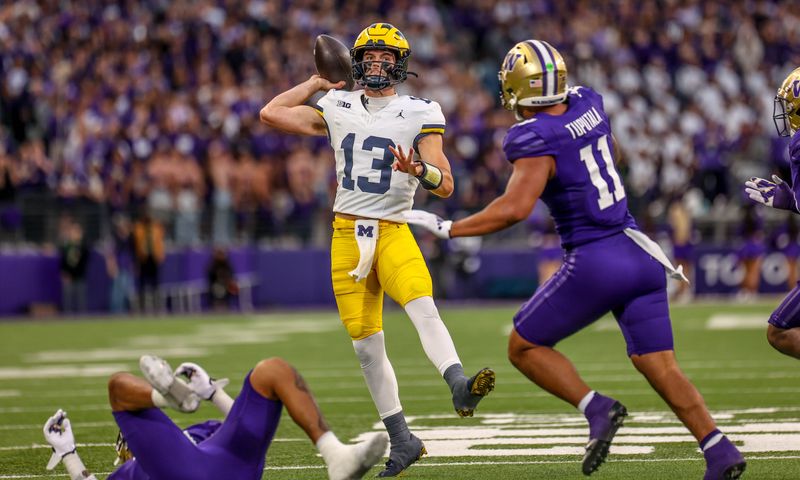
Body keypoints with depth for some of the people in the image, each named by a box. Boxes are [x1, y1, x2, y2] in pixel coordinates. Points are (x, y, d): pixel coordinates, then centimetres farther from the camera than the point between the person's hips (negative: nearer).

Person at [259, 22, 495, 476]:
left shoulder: (419, 114, 0)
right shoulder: (338, 108, 10)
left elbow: (446, 185, -4)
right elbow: (271, 113, 17)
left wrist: (417, 170, -25)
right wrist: (317, 84, 19)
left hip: (392, 231, -3)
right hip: (347, 233, 3)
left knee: (423, 308, -30)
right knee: (366, 344, 2)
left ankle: (459, 386, -49)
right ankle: (403, 440, 9)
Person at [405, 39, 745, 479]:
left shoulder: (536, 139, -14)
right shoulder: (589, 104, 6)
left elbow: (516, 208, -25)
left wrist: (447, 228, -17)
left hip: (595, 262, -7)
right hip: (640, 253, 7)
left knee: (524, 346, 10)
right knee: (659, 366, 8)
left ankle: (596, 407, -7)